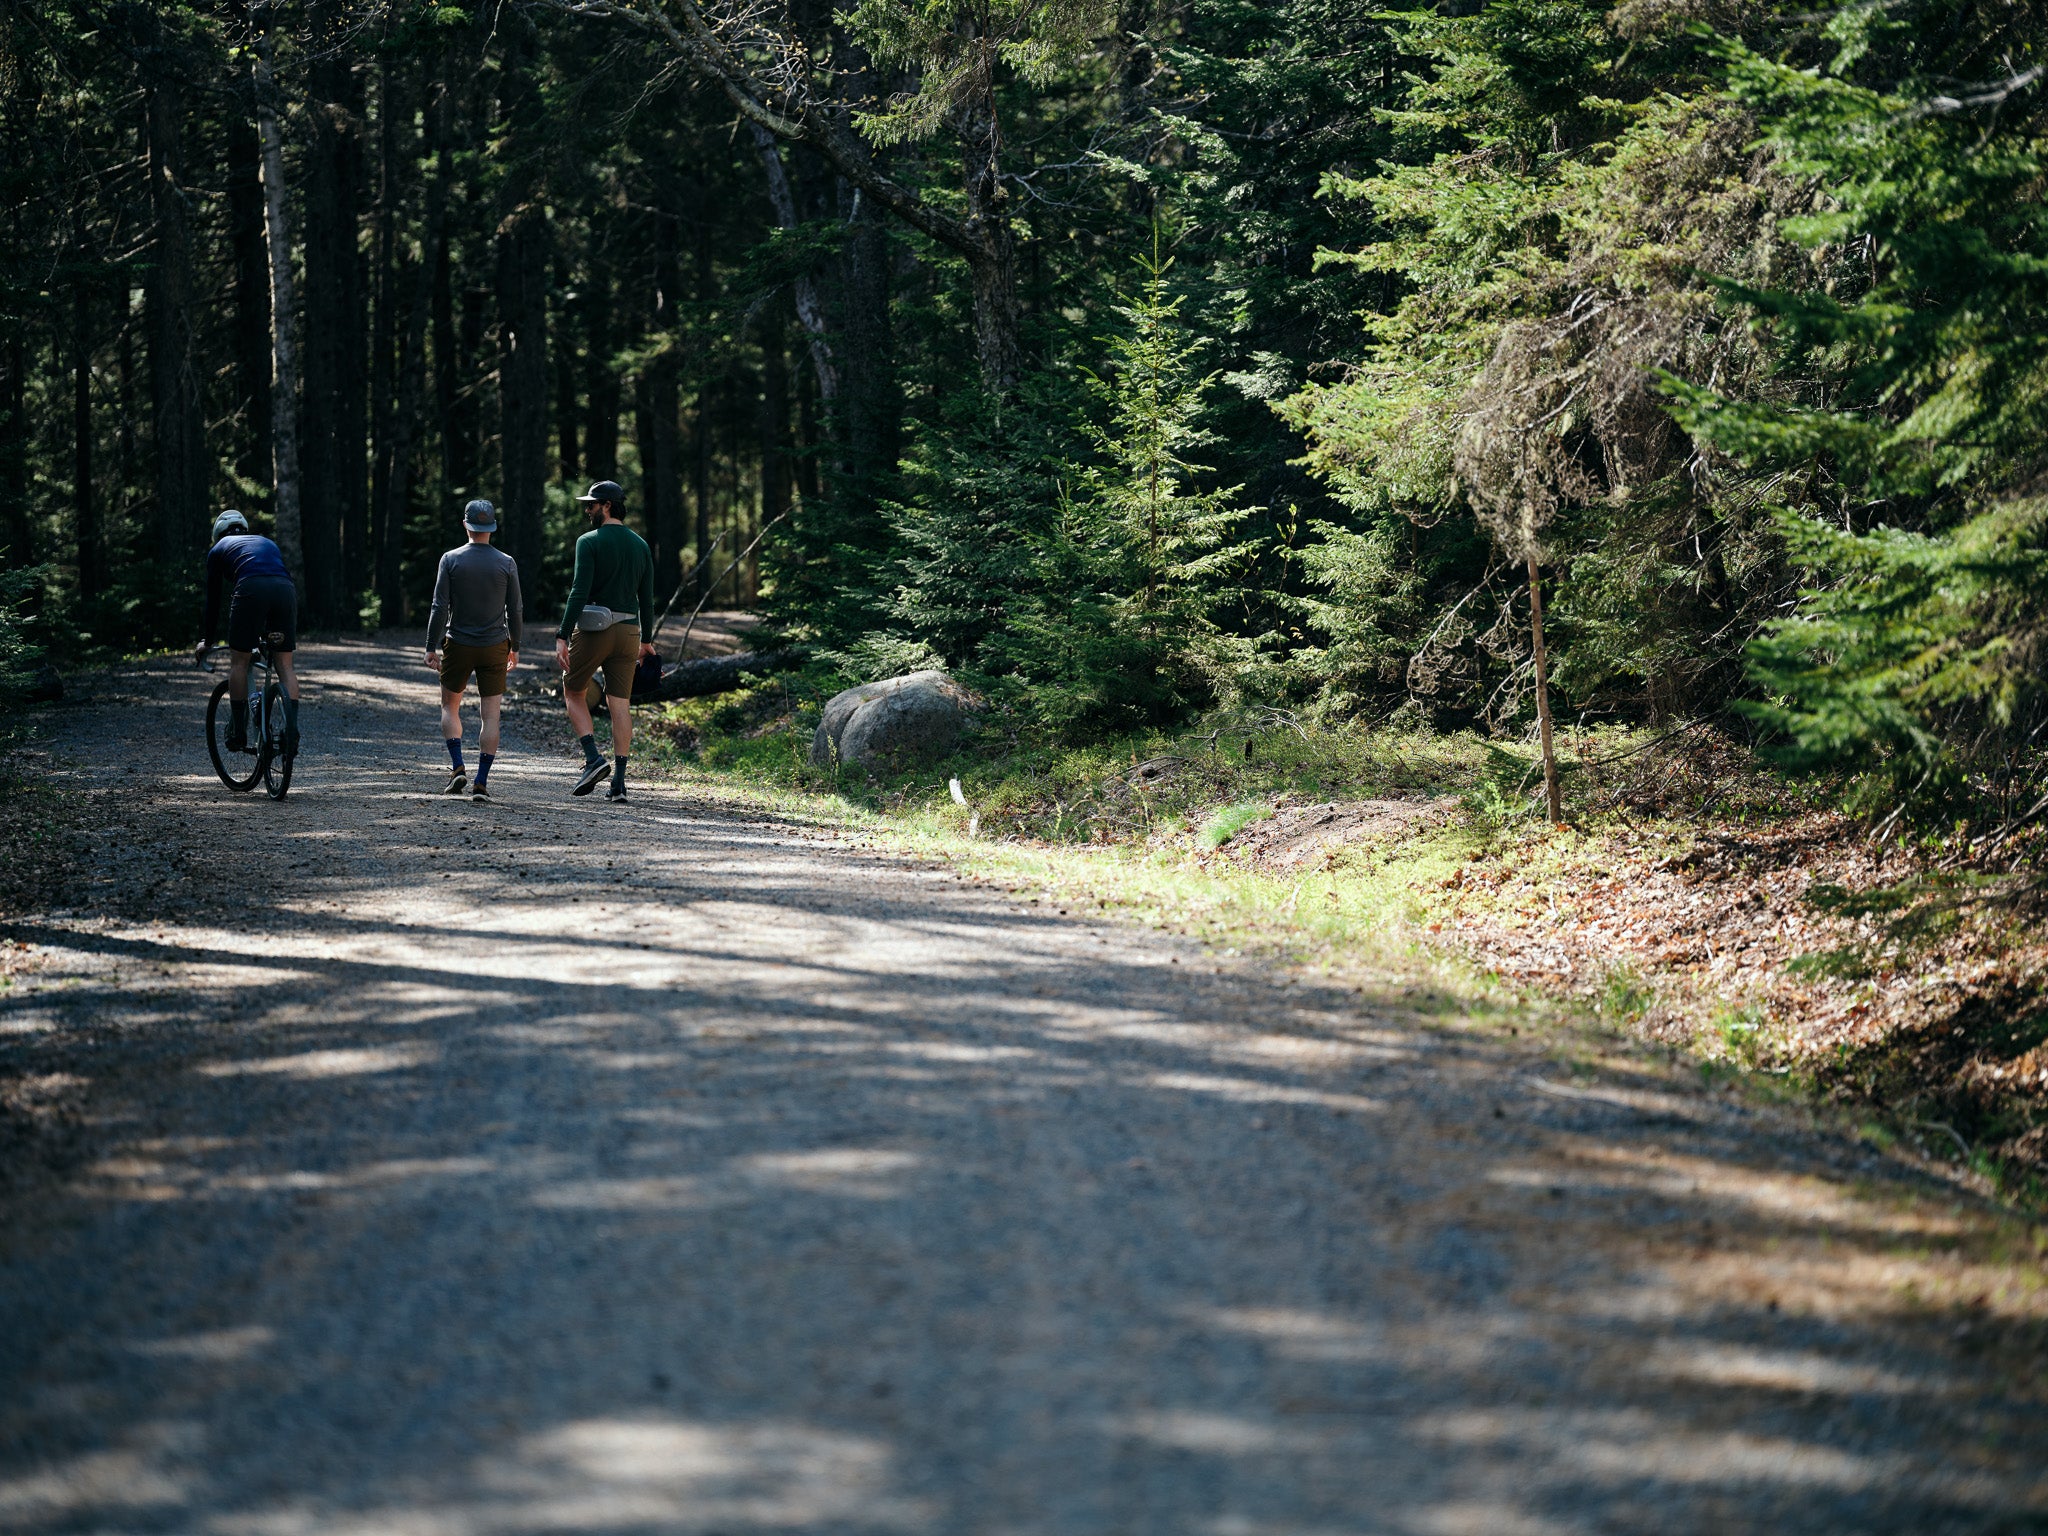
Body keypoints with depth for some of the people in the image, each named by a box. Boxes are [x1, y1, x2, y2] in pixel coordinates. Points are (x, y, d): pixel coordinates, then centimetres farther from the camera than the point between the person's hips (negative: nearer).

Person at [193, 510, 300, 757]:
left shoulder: (219, 549, 27)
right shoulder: (268, 543, 38)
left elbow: (213, 599, 27)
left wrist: (206, 641, 35)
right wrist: (293, 634, 44)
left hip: (251, 589, -3)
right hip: (286, 589, 3)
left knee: (238, 661, 9)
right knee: (285, 664, 8)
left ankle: (238, 734, 8)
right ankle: (292, 732, -5)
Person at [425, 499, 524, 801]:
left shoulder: (451, 560, -5)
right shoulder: (507, 563, -2)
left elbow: (439, 607, -8)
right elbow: (514, 610, 1)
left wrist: (431, 647, -3)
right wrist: (515, 646, 13)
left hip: (458, 646, 0)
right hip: (494, 648, 0)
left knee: (450, 707, 16)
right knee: (491, 715, 2)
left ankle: (457, 769, -1)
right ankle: (481, 782, -4)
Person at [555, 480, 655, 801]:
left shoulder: (589, 542, -9)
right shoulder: (640, 545, 10)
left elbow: (580, 592, -16)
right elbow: (647, 598, 12)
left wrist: (563, 636, -17)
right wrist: (645, 639, 21)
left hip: (593, 629, -5)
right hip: (627, 630, 5)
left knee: (573, 692, 13)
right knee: (620, 704, 4)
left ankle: (593, 757, -5)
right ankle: (619, 780, 0)